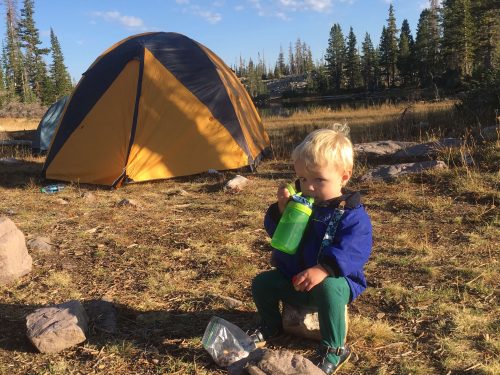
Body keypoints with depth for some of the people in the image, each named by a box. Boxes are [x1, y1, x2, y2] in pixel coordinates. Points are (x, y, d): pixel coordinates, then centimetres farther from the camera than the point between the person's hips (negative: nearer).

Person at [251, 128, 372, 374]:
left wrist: (323, 269, -44)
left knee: (329, 289, -37)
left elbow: (351, 251, -29)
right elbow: (275, 232, 0)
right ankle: (270, 326, 24)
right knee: (262, 282, -2)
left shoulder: (353, 215, -17)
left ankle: (334, 349, -22)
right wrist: (281, 209, -21)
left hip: (334, 279, -6)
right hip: (292, 276, 6)